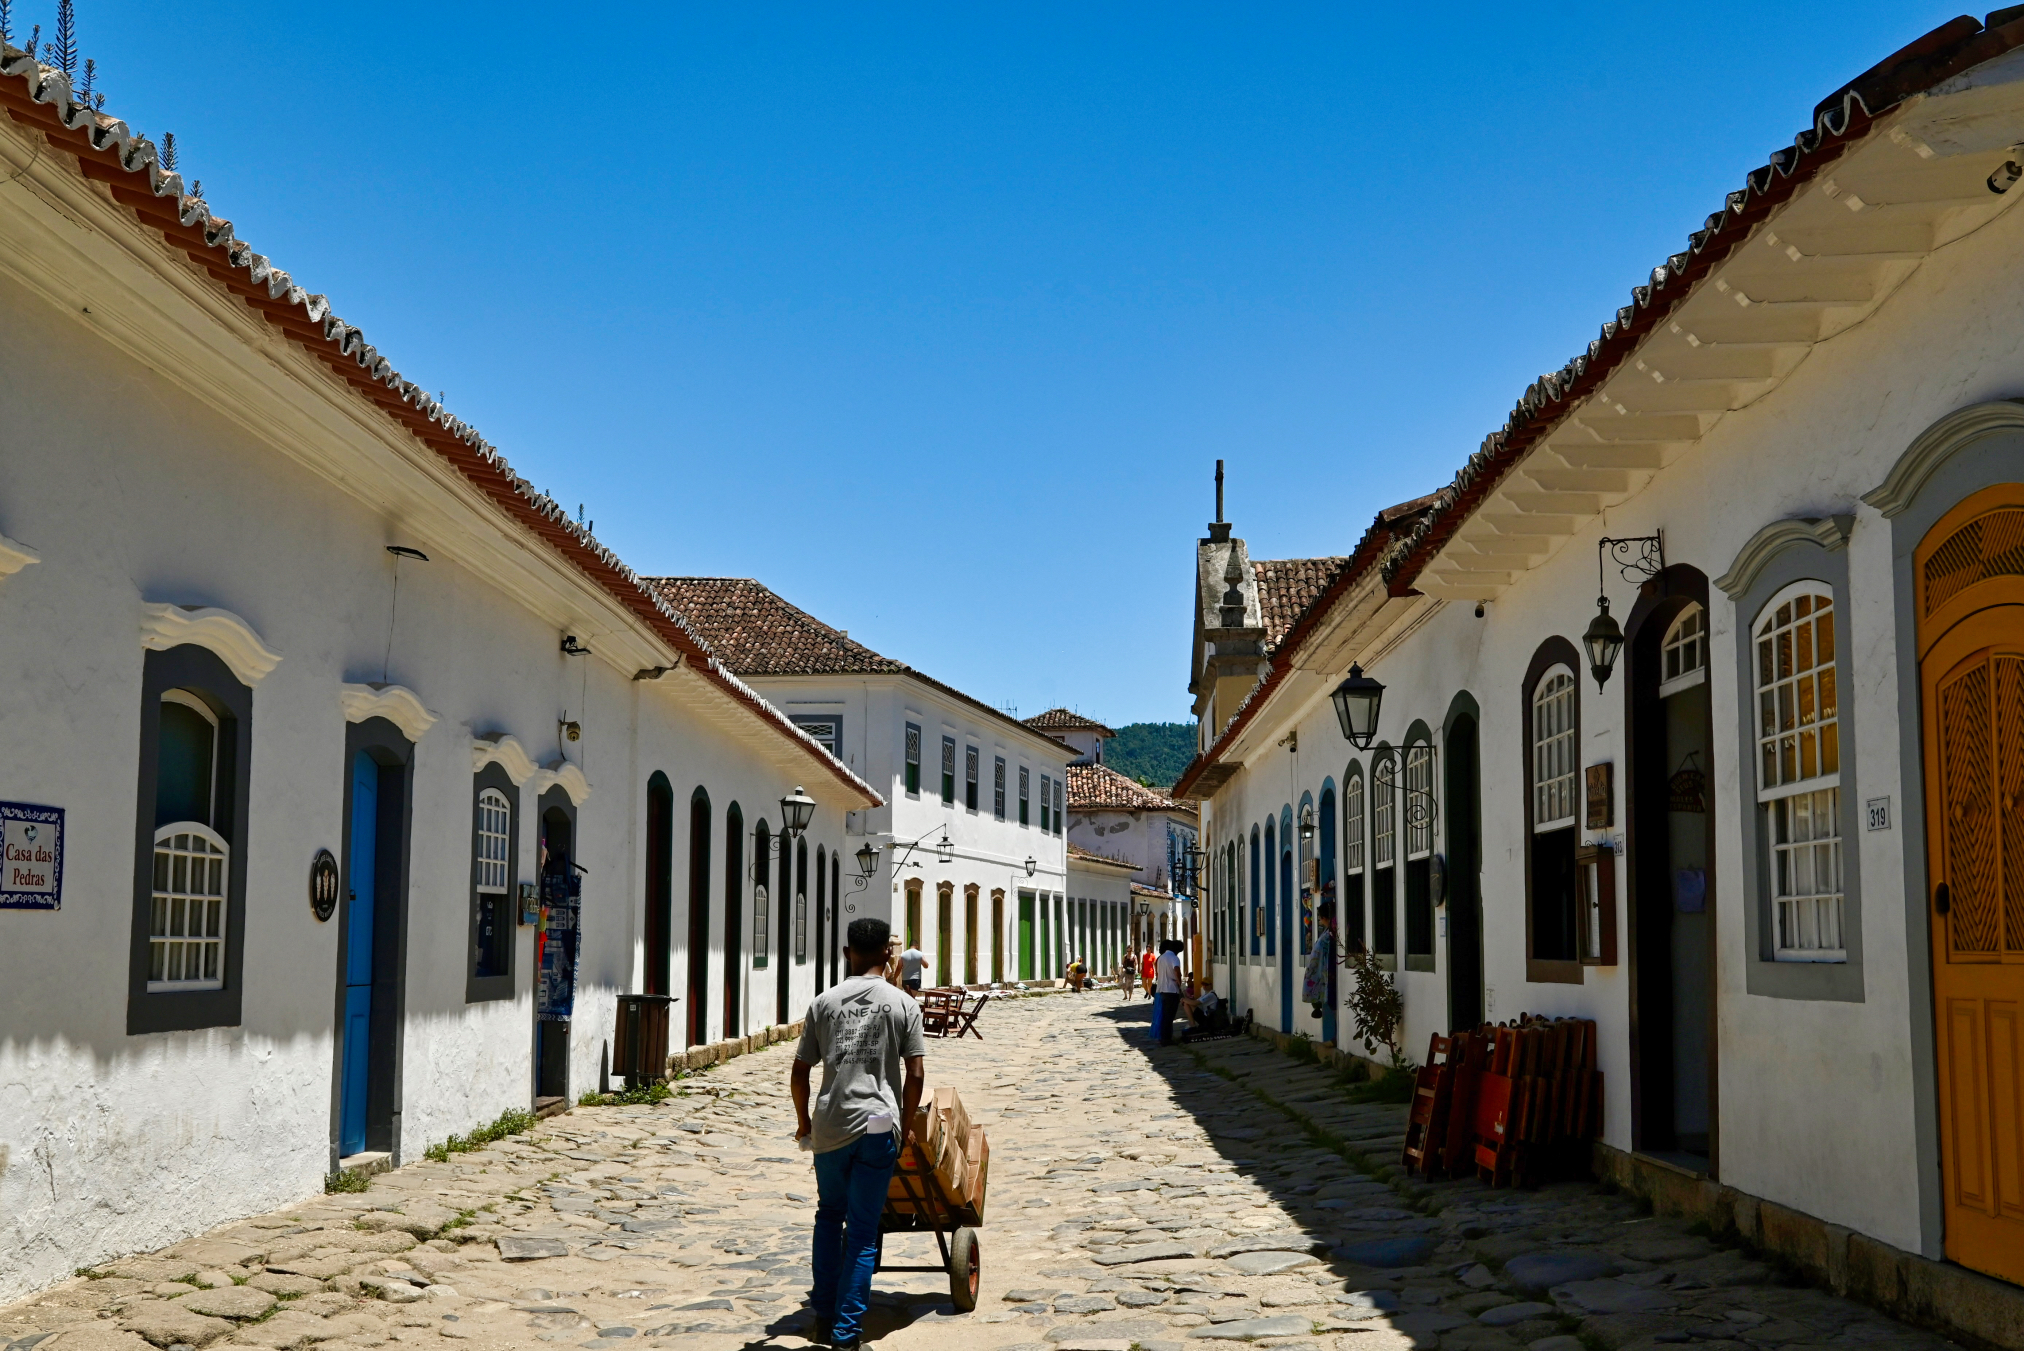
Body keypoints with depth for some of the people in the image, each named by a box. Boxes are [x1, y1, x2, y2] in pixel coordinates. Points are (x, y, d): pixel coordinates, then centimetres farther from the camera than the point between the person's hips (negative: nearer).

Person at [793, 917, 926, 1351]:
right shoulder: (903, 1005, 1)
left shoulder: (824, 1002, 5)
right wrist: (907, 1124, 10)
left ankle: (824, 1316, 22)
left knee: (829, 1216, 22)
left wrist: (803, 1120, 20)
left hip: (829, 1124, 2)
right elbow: (915, 1074, -3)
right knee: (862, 1232, 4)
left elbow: (799, 1072, 6)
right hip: (878, 1126, -2)